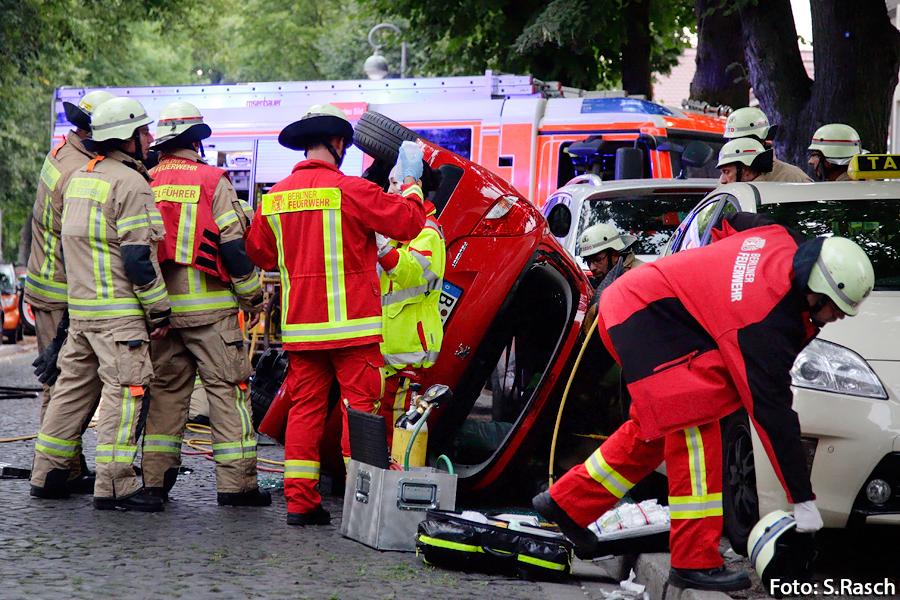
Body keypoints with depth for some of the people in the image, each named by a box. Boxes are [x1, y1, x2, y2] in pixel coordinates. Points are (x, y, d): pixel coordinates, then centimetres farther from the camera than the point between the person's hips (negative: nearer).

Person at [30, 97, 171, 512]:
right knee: (125, 389, -8)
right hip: (119, 312, -9)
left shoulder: (79, 178, 16)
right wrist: (160, 310, -11)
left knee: (75, 385, 15)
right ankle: (115, 484, -11)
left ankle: (46, 474, 20)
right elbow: (138, 257, -17)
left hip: (80, 308, 9)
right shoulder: (130, 184, -13)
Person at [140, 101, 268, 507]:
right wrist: (252, 296, 2)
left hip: (161, 307, 5)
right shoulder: (212, 181, -8)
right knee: (227, 389, -1)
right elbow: (233, 244, -9)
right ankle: (235, 481, -4)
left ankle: (156, 478, 12)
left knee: (165, 389, 13)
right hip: (209, 307, -5)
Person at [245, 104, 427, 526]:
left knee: (305, 408, 8)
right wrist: (412, 183, 10)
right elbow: (408, 222, -7)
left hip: (299, 325, 5)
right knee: (361, 405, -1)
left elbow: (258, 253, 18)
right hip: (350, 323, -5)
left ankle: (299, 501, 6)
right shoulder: (350, 190, -11)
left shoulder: (275, 198, 7)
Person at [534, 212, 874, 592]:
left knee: (653, 428, 21)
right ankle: (696, 561, -18)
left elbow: (730, 224, 15)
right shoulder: (765, 321, -29)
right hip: (644, 316, -11)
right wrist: (803, 501, -23)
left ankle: (567, 502, 33)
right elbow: (771, 411, -27)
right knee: (696, 427, -17)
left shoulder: (785, 244, -6)